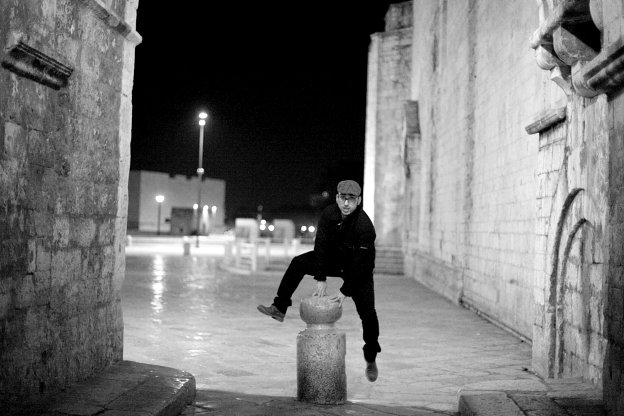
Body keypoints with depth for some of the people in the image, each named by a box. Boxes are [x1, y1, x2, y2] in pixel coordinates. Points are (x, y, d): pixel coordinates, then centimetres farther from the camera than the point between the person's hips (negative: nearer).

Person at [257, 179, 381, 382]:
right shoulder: (329, 214, -18)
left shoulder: (365, 226, -32)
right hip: (333, 259, 4)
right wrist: (320, 279, -19)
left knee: (368, 314, -11)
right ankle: (279, 308, -11)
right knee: (298, 263, -13)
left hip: (359, 272, -4)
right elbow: (321, 245, -16)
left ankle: (371, 359, 8)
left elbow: (359, 264, -29)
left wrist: (345, 291, -27)